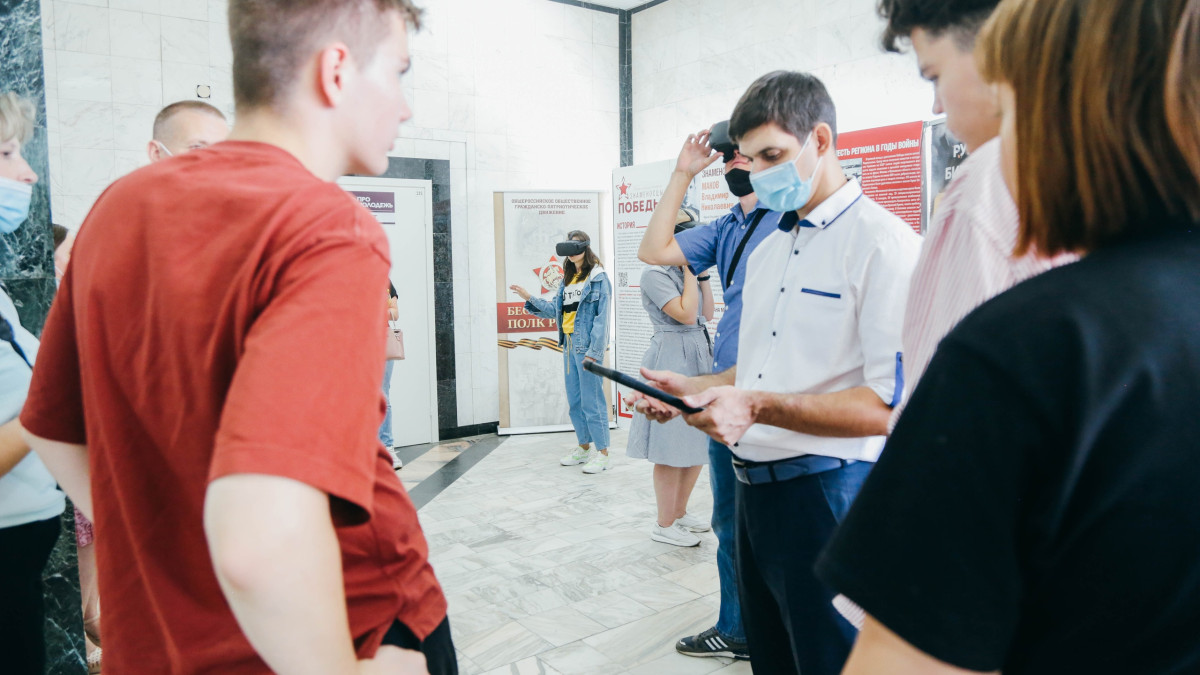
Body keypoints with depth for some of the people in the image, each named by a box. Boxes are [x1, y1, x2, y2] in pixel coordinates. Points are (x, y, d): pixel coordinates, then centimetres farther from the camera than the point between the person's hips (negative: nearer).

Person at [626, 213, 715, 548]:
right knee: (674, 447, -2)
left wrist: (702, 273, 6)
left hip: (699, 357, 9)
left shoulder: (686, 271, 12)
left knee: (699, 445, 14)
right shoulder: (655, 274, -12)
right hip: (672, 360, -9)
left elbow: (708, 315, 10)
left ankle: (679, 512, 30)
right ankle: (664, 525, 11)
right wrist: (691, 272, -12)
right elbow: (686, 314, -20)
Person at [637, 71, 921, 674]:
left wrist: (759, 407, -26)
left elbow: (891, 404, -21)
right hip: (755, 485, 8)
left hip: (827, 491, -8)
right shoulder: (768, 249, 15)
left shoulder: (881, 241, -13)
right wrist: (693, 389, 5)